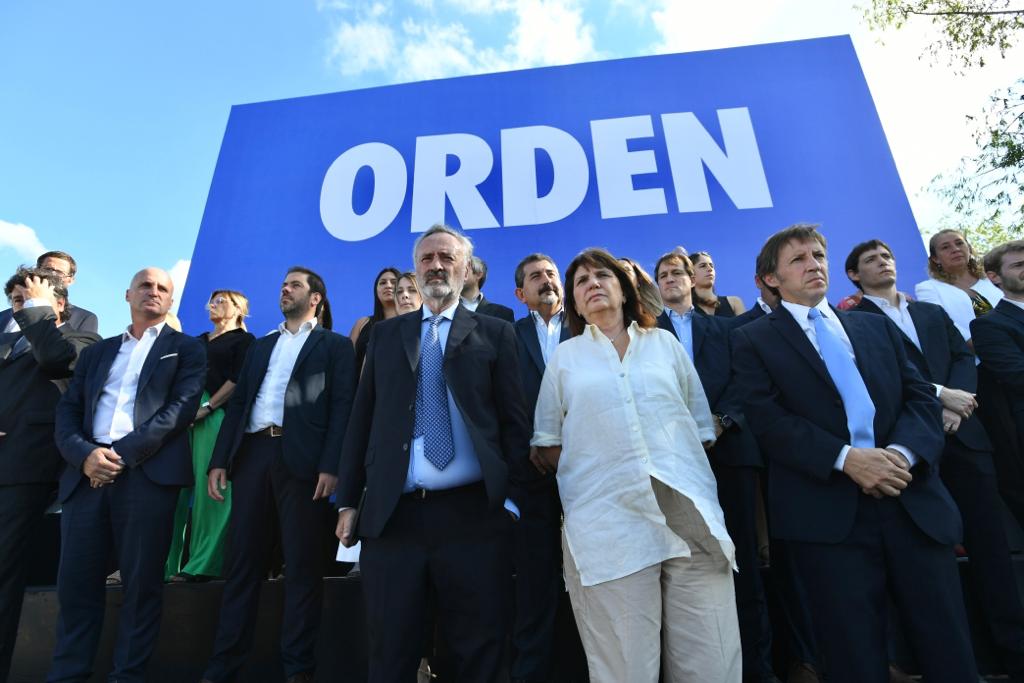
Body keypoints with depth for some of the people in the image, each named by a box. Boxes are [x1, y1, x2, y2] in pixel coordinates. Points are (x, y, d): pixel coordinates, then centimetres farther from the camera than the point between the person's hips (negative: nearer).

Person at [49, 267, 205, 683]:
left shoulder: (186, 349, 9)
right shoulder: (96, 352, 22)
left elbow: (182, 407, -4)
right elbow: (67, 411, 13)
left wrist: (123, 453, -12)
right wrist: (84, 454, -8)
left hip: (148, 473, -4)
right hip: (87, 473, 4)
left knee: (141, 582, 1)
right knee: (76, 581, 6)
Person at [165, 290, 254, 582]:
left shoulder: (243, 339, 5)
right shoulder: (199, 341, 25)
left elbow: (237, 380, -8)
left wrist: (206, 407, -15)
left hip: (217, 416, -6)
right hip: (186, 415, 6)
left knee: (209, 489, -5)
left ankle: (203, 564, 2)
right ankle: (172, 561, 12)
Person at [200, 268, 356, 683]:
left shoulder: (336, 346, 6)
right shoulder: (260, 346, 23)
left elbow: (342, 407, -4)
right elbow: (238, 403, 17)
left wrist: (330, 466, -15)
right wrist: (220, 460, 7)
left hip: (301, 459, -5)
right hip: (253, 455, 5)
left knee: (303, 564, 2)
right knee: (241, 561, 10)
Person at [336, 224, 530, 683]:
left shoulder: (495, 333, 5)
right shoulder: (387, 335, 13)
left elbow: (514, 420, 1)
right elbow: (362, 420, 11)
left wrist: (513, 497, -6)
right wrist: (348, 501, 8)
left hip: (473, 514, -2)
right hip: (392, 515, 3)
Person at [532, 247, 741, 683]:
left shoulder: (665, 344, 14)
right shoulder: (564, 357, 11)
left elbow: (703, 429, 16)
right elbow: (547, 443, 12)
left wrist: (680, 470, 3)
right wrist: (588, 478, 2)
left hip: (691, 516, 2)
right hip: (607, 528, -1)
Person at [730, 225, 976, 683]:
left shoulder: (876, 326, 18)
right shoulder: (753, 340, 3)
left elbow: (921, 395, 8)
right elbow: (769, 421, -8)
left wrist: (903, 452, -11)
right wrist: (845, 458, -19)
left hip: (914, 500, 4)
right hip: (829, 513, -4)